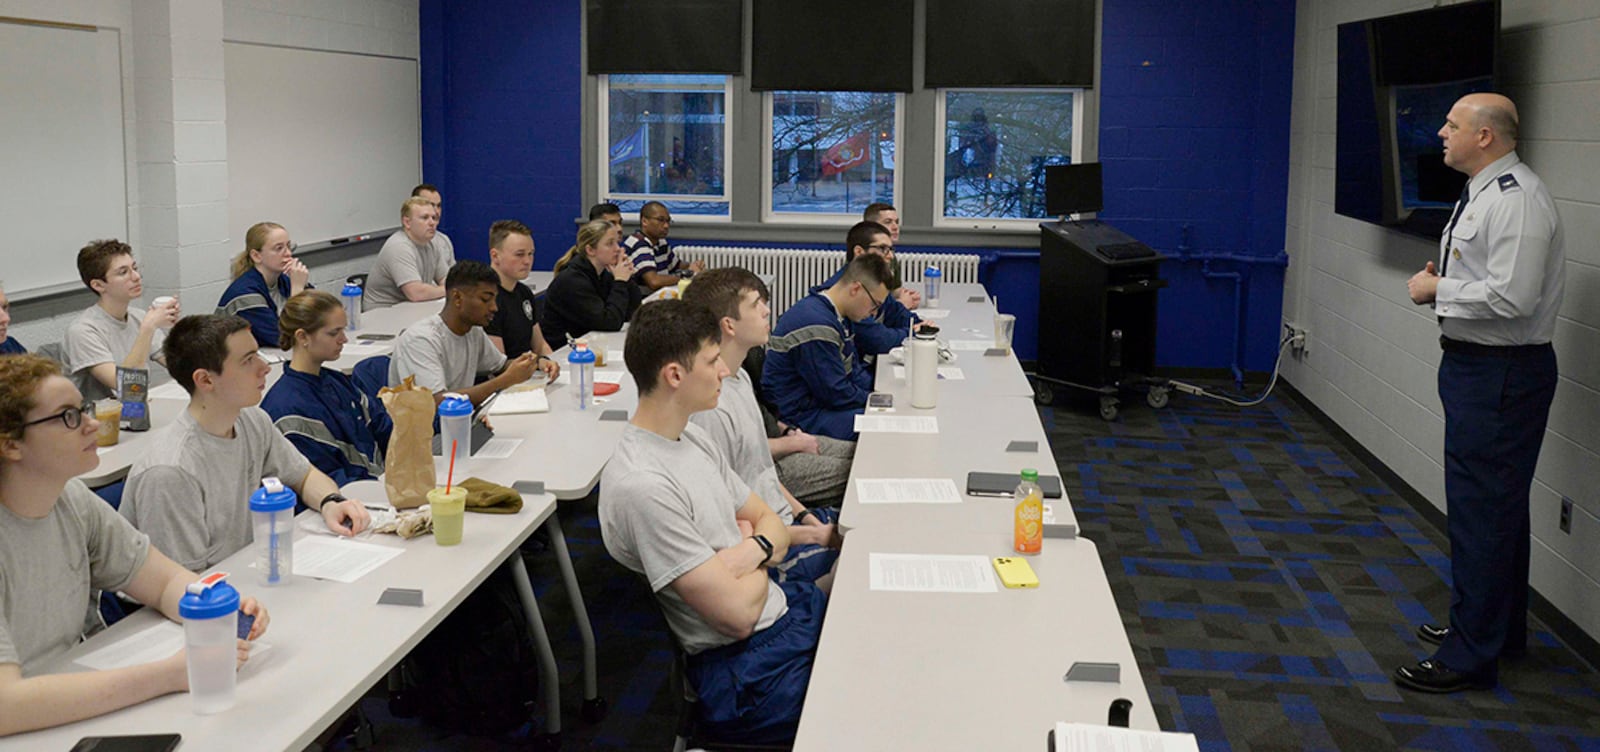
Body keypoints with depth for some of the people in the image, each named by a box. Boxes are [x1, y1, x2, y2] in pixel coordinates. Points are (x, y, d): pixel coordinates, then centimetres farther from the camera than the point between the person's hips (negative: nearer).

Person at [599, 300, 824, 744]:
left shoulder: (693, 438, 6)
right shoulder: (642, 486, -25)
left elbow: (773, 525, 12)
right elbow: (738, 613, -23)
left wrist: (749, 552, -11)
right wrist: (761, 564, -2)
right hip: (751, 669, -9)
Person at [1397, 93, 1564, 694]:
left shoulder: (1517, 200, -20)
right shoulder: (1482, 194, 13)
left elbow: (1512, 297, -28)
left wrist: (1439, 291, -16)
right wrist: (1440, 281, 6)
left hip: (1501, 373, -11)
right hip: (1474, 365, 11)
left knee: (1482, 508, -6)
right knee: (1496, 503, 21)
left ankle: (1470, 657, 2)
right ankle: (1500, 627, 36)